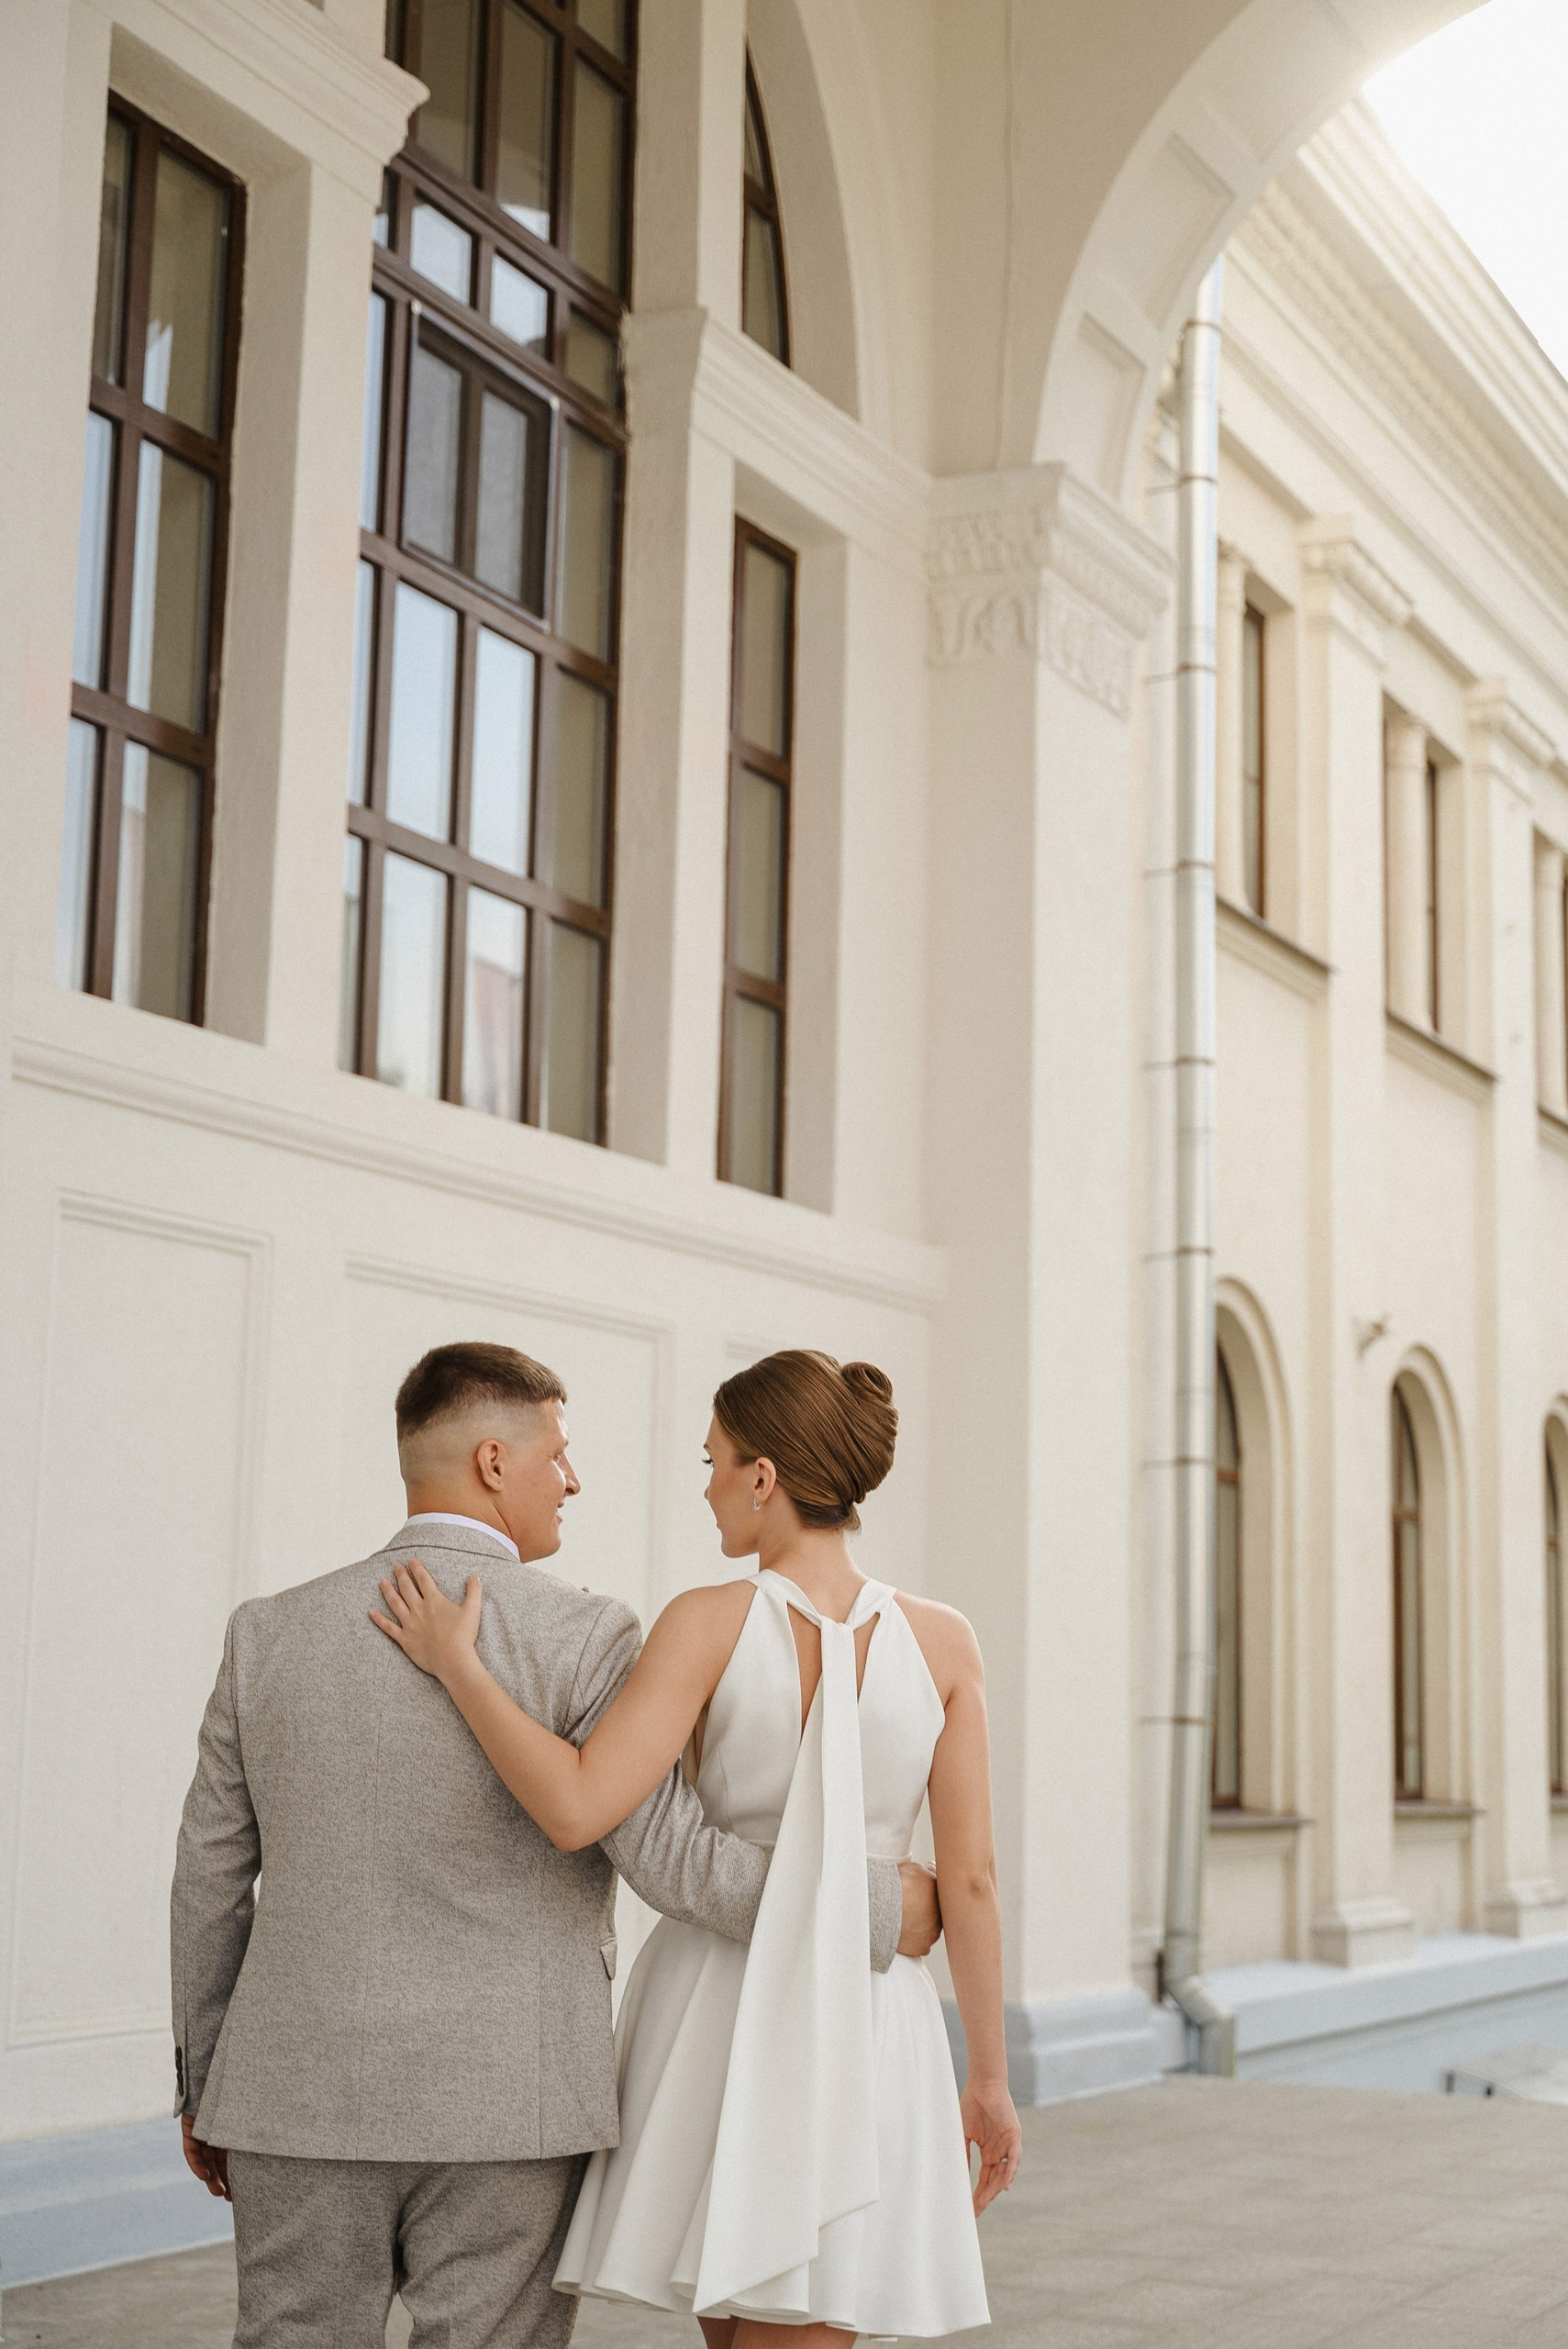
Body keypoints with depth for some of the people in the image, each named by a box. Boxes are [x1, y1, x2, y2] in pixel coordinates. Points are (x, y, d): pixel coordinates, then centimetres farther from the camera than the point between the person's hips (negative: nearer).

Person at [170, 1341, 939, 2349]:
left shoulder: (273, 1632, 3)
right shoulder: (579, 1637, -10)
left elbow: (211, 1877, 8)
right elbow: (676, 1863, -15)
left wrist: (203, 2086, 18)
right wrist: (879, 1907, -3)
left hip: (303, 2097, 4)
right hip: (502, 2110, -3)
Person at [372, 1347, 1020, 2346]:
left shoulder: (708, 1625, -12)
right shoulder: (943, 1640, -6)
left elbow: (576, 1811, -23)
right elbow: (969, 1879, -5)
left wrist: (454, 1661, -14)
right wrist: (991, 2078, 4)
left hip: (713, 2023, 0)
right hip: (857, 2031, 1)